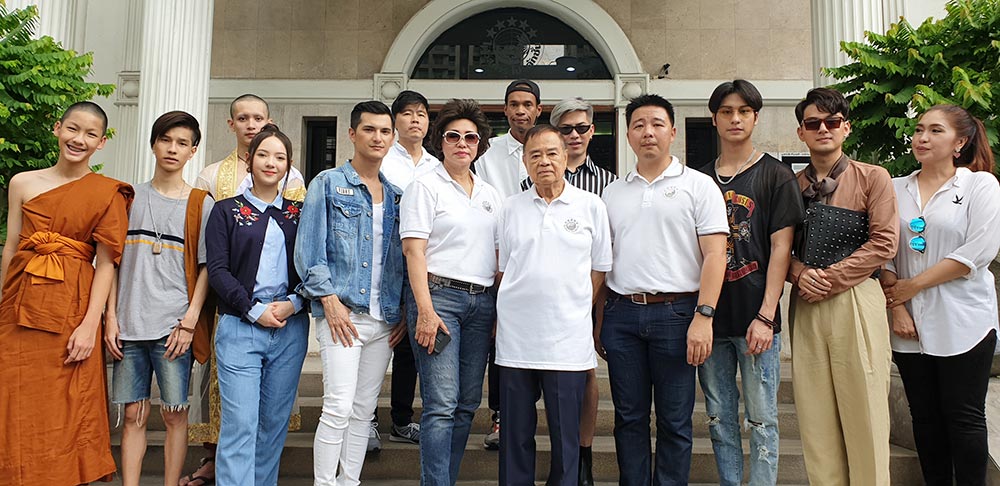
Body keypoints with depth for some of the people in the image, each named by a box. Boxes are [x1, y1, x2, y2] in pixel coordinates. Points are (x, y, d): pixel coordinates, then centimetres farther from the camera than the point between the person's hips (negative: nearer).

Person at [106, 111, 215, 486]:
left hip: (174, 325, -2)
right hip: (129, 324, 2)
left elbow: (206, 268, 0)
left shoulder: (201, 204, 4)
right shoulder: (130, 197, 11)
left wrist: (189, 321, -8)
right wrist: (111, 316, 3)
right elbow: (115, 260, 11)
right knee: (134, 413, 7)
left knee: (174, 413, 3)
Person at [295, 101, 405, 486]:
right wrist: (329, 300, -12)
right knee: (339, 407, -11)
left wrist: (405, 311, 8)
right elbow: (309, 249, -4)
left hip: (385, 319, 5)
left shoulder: (396, 194, 16)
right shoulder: (328, 184, 2)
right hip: (342, 312, -5)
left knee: (364, 411, 10)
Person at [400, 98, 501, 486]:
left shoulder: (491, 195, 18)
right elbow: (414, 252, -7)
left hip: (481, 301, 6)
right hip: (438, 295, -6)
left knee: (468, 403, 8)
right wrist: (425, 310, -16)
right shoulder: (426, 187, 1)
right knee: (442, 404, -10)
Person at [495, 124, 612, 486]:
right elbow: (503, 269, 14)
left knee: (566, 435, 6)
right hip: (515, 337, 2)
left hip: (567, 337, -1)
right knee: (515, 433, 10)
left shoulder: (590, 206, 3)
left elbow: (599, 269, 7)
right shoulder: (511, 207, 9)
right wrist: (507, 313, 5)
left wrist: (574, 307, 0)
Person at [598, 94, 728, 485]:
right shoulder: (613, 192, 15)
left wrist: (703, 316, -15)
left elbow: (714, 254, -5)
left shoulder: (698, 186, 3)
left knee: (674, 421, 5)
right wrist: (597, 320, 10)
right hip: (621, 312, 4)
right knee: (629, 417, 11)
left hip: (676, 312, -3)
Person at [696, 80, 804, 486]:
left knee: (762, 420, 3)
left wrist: (765, 316, -12)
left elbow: (780, 248, -5)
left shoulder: (776, 175, 2)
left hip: (755, 319, -4)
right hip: (710, 319, 4)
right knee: (719, 419, 11)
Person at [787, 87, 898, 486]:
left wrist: (830, 279, -11)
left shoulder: (873, 178, 3)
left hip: (856, 301, -3)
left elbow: (883, 243, -6)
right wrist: (800, 274, -10)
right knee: (815, 413, 6)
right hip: (806, 305, 3)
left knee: (863, 408, 1)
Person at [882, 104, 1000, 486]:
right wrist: (897, 307, -6)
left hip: (963, 322, -3)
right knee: (925, 416, 10)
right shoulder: (896, 189, 9)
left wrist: (912, 286, -11)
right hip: (910, 325, 3)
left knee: (964, 417, 4)